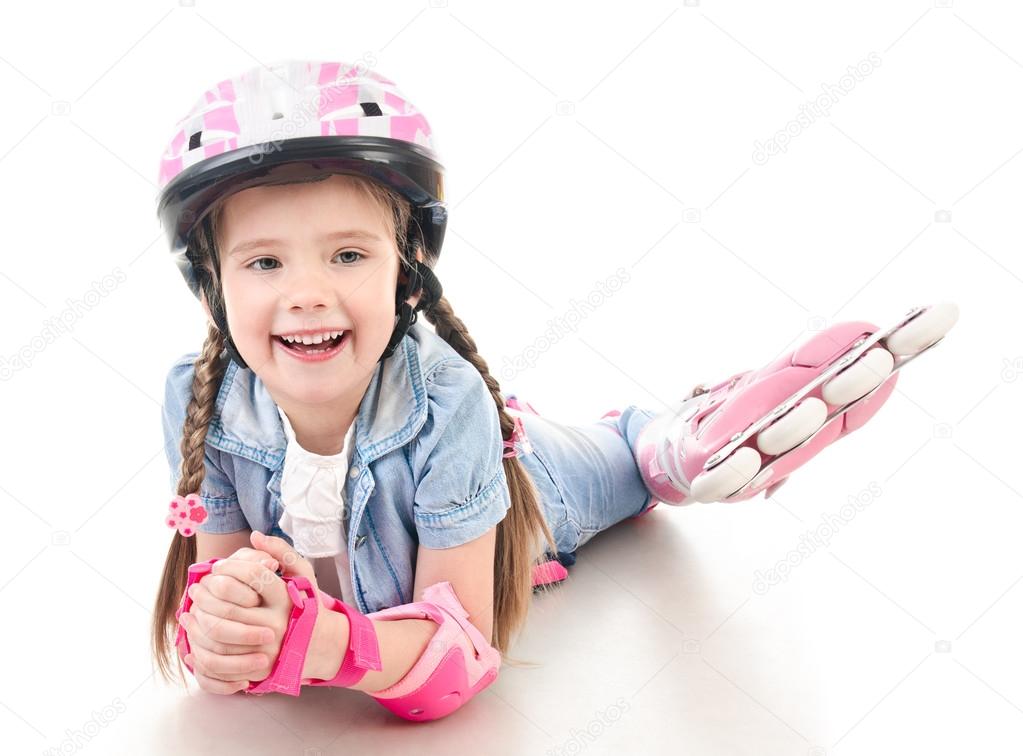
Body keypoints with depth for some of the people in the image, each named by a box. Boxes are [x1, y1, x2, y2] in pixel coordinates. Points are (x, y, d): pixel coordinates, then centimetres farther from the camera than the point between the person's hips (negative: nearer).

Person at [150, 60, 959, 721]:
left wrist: (318, 637, -57)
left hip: (525, 500, -1)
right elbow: (217, 567, -24)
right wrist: (218, 627, -48)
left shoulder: (444, 403, -43)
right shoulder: (202, 400, -34)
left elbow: (459, 651, -38)